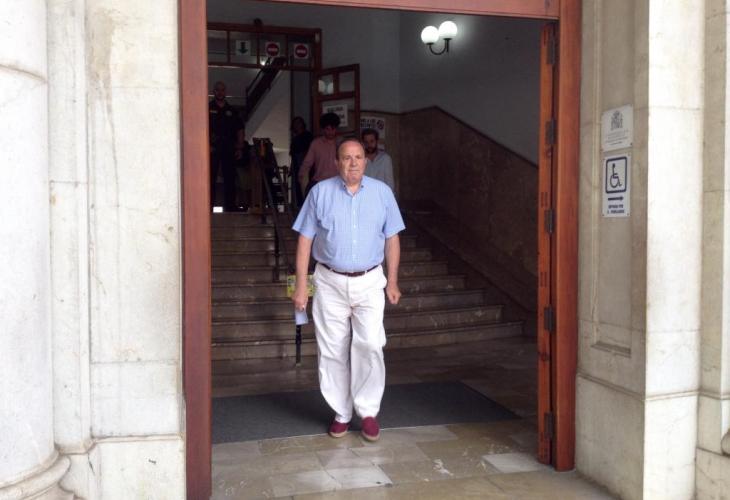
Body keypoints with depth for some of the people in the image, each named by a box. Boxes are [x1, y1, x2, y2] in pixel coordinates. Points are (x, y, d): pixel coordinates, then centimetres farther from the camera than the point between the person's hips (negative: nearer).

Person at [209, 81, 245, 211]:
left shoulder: (232, 110, 17)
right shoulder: (207, 108, 6)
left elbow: (240, 131, 15)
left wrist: (240, 148, 4)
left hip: (229, 150, 3)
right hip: (212, 149, -3)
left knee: (230, 179, 4)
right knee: (210, 179, -4)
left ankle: (230, 207, 8)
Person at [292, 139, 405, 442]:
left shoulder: (382, 192, 4)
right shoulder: (320, 192, 1)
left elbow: (392, 238, 8)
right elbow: (305, 240, 1)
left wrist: (393, 281, 4)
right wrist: (301, 285, -3)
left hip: (370, 283, 0)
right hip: (330, 283, 0)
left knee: (370, 346, -9)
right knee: (333, 351, 5)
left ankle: (368, 411, 9)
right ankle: (341, 413, 20)